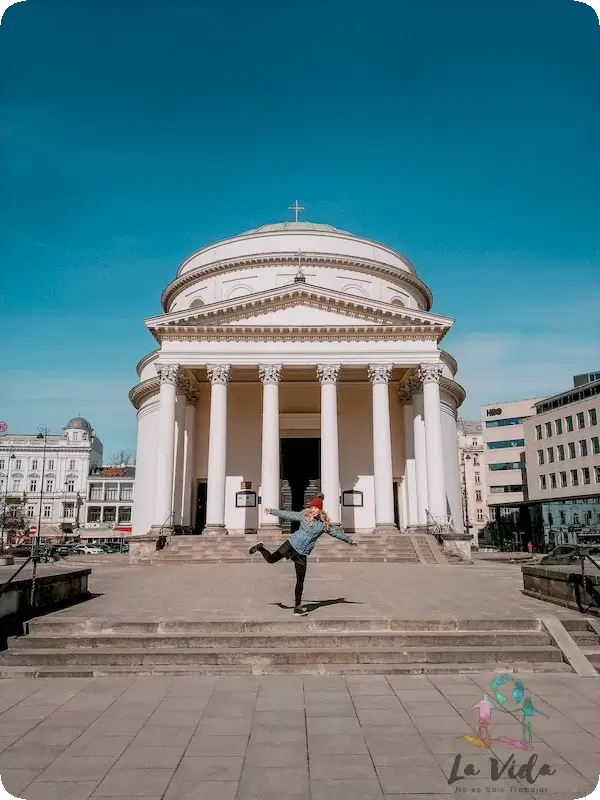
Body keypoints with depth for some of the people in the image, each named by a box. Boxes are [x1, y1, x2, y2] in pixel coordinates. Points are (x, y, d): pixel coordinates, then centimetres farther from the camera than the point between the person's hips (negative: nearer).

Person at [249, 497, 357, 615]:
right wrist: (272, 511, -3)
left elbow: (336, 532, 16)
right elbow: (287, 514, 0)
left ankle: (297, 606, 13)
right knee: (271, 559, -13)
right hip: (292, 545, -2)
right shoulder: (304, 516, -2)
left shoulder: (324, 524, 3)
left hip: (302, 554, 2)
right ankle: (260, 547, 20)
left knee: (300, 581, 2)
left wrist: (350, 541, 24)